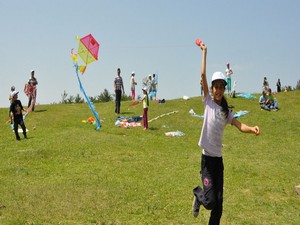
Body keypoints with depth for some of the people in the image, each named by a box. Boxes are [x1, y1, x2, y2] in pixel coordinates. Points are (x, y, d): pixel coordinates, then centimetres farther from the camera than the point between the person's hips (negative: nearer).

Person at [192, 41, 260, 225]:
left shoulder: (226, 111, 9)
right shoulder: (208, 101, -1)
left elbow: (239, 126, -2)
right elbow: (203, 76, -7)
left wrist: (251, 129, -23)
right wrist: (204, 52, -5)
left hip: (219, 158, 4)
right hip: (207, 156, -4)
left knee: (219, 203, 5)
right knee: (211, 201, -8)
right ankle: (198, 195, 25)